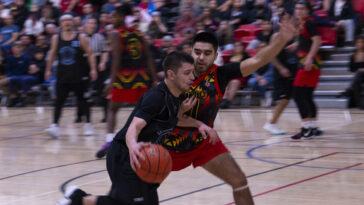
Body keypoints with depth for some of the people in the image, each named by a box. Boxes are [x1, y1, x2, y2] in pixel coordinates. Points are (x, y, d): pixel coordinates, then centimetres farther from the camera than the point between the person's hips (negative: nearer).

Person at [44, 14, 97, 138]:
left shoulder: (80, 38, -1)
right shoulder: (56, 38, 6)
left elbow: (90, 54, 0)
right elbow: (52, 55, 15)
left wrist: (93, 69, -10)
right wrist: (48, 70, 10)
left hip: (77, 76, -1)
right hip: (62, 76, 2)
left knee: (82, 100, 6)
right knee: (59, 101, -8)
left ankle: (87, 124, 20)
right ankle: (55, 126, -14)